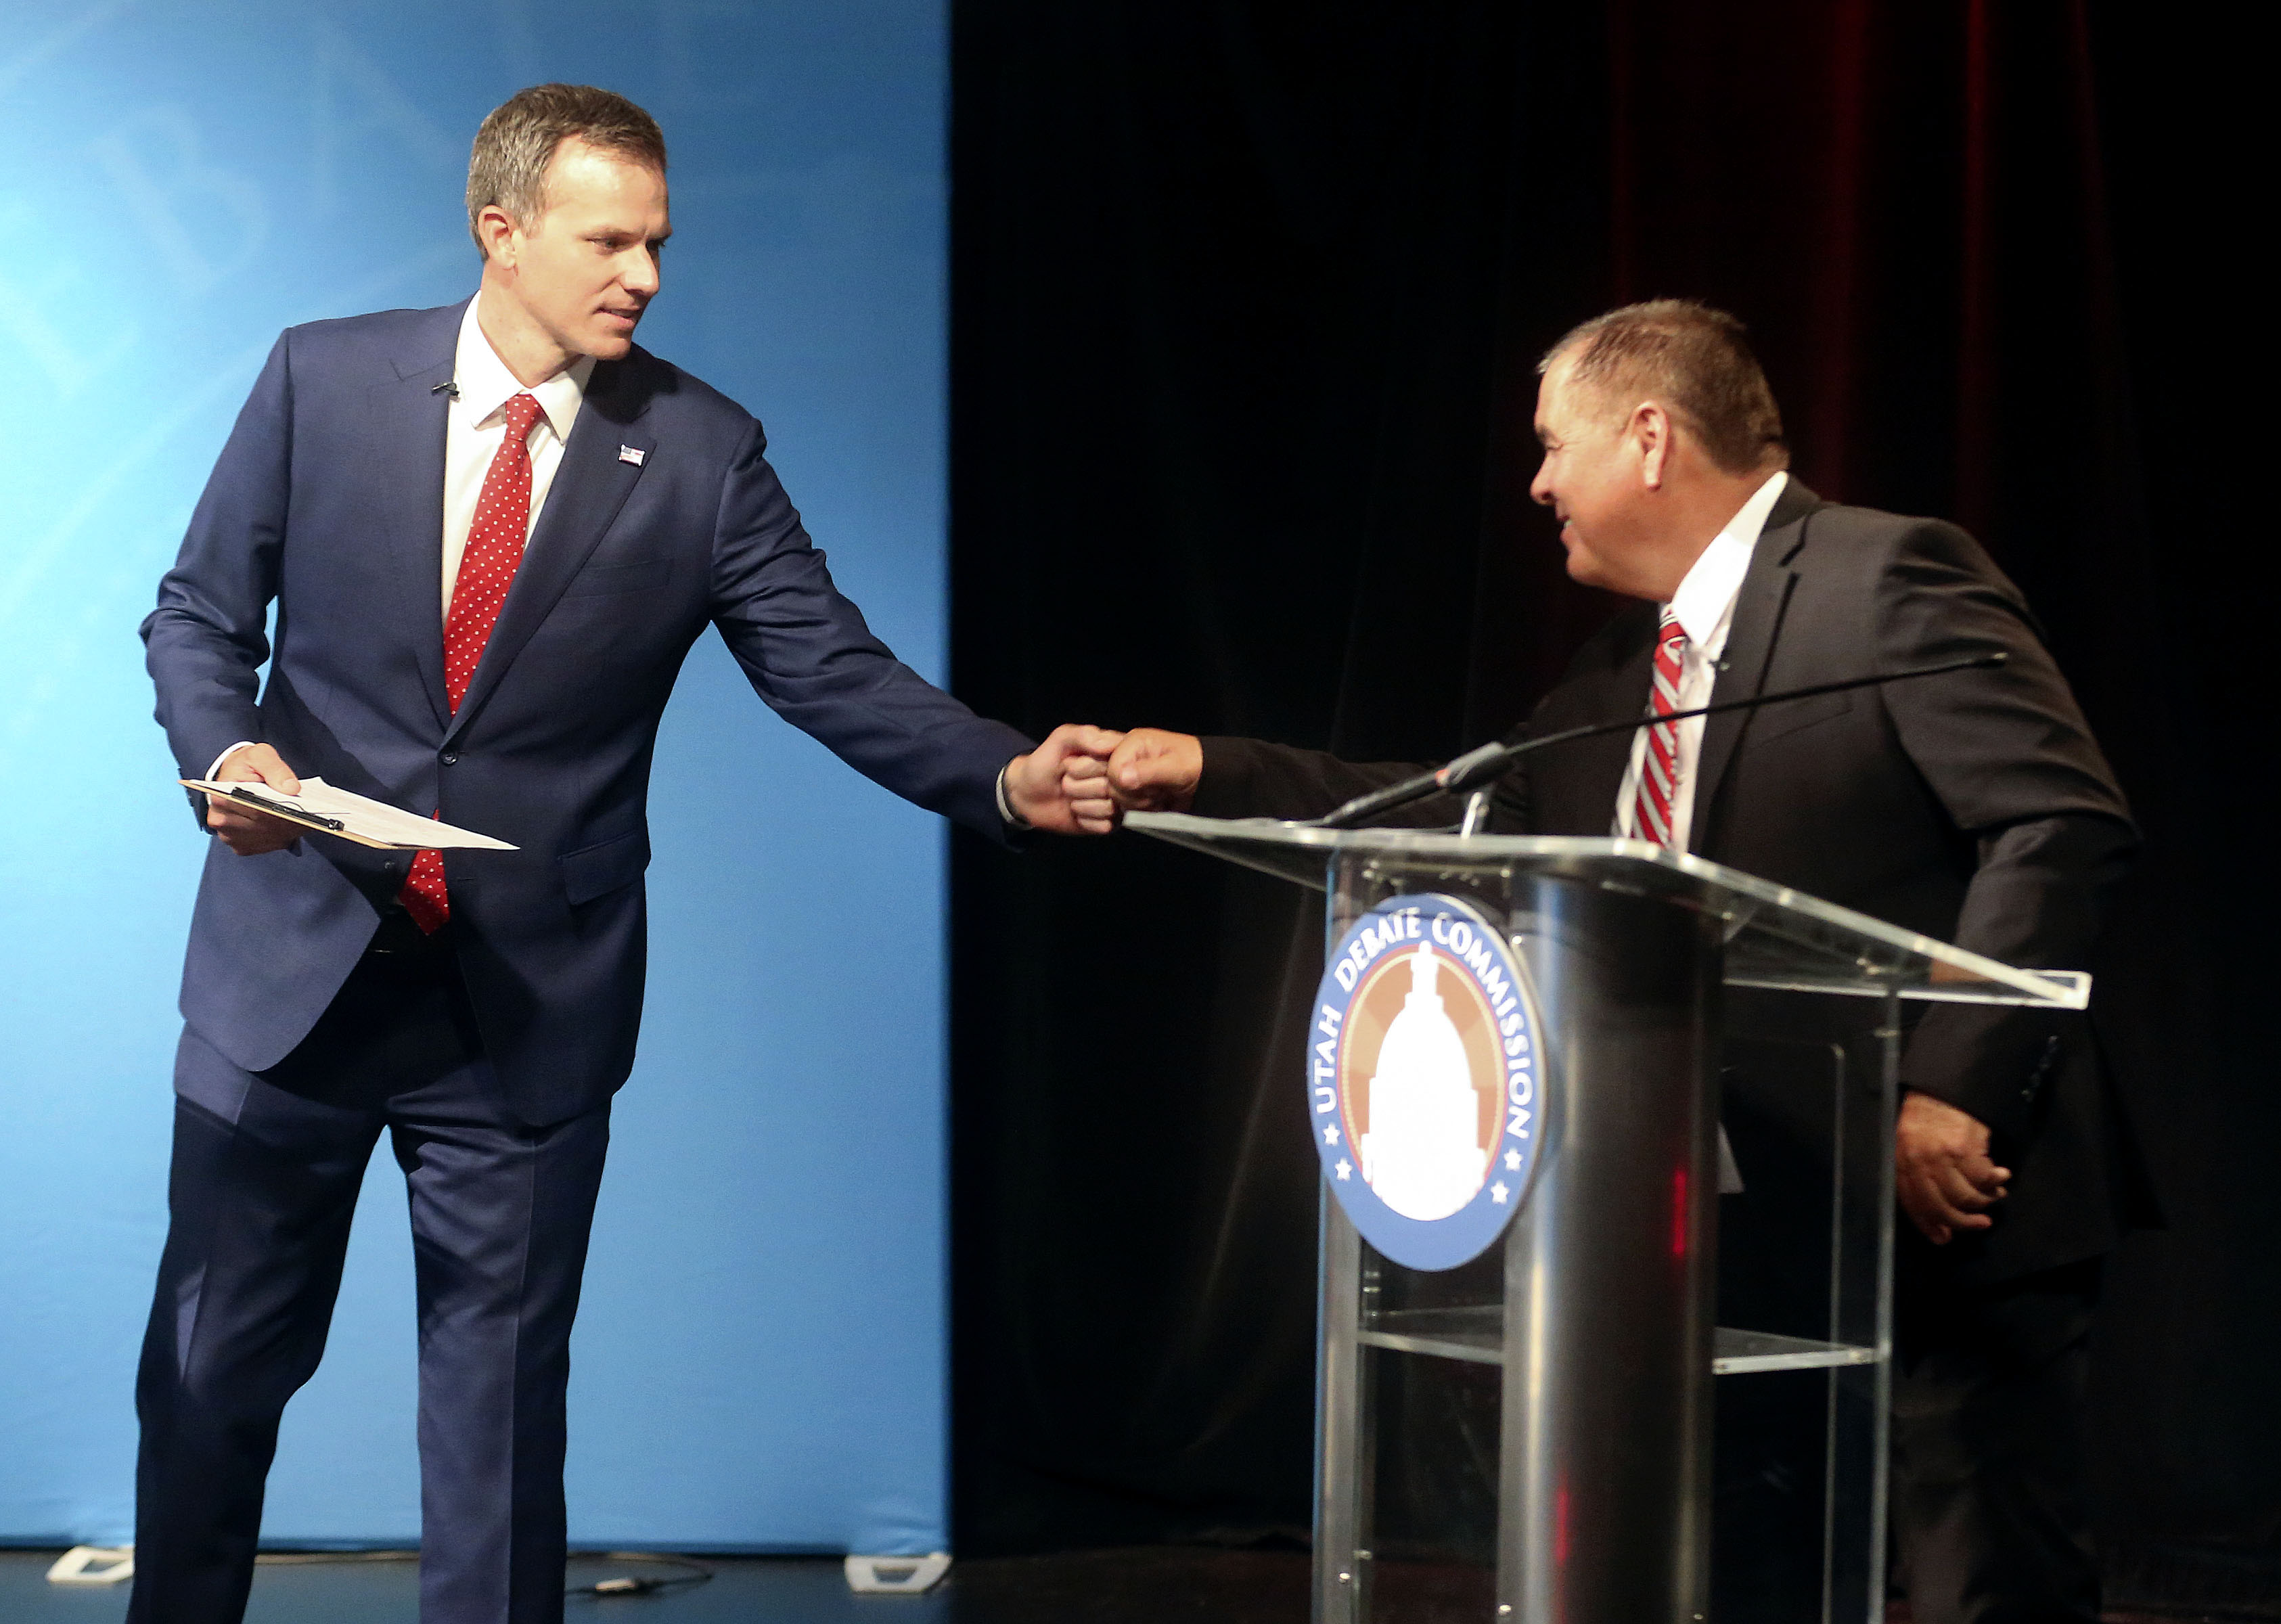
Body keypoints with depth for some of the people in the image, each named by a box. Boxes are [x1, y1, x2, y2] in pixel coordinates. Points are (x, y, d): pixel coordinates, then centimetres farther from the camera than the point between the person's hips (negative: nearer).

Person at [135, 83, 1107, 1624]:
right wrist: (226, 748, -17)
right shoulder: (325, 379, -2)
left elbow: (836, 671, -6)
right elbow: (201, 613, 4)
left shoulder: (703, 452, -3)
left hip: (528, 1003, 0)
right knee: (218, 1363, 12)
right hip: (296, 960, 1)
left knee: (502, 1394, 7)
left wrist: (1011, 775, -23)